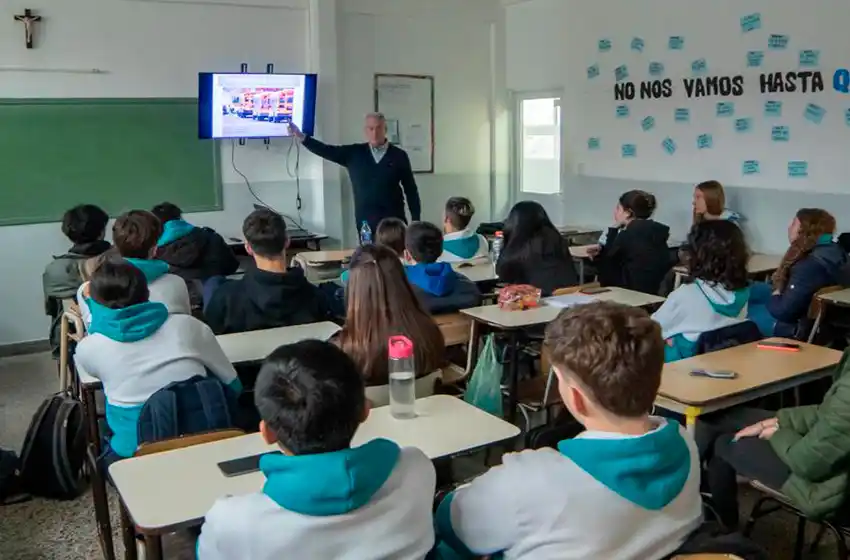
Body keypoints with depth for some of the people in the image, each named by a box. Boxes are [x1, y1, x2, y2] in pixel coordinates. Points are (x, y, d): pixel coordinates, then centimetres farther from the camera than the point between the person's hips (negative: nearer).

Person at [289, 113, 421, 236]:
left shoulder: (399, 155, 2)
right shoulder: (354, 153, 6)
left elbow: (411, 189, 3)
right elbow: (327, 151, 1)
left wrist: (416, 220, -1)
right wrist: (302, 137, -10)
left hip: (393, 219, -1)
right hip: (365, 220, 2)